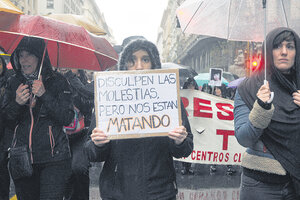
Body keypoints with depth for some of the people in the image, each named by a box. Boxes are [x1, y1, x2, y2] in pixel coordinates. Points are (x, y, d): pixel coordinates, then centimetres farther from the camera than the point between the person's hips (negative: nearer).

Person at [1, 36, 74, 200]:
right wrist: (16, 103, -12)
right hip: (21, 158, 4)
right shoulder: (13, 83, 8)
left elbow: (67, 118, -9)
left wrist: (44, 95, -18)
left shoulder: (57, 81, -2)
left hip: (53, 159, -3)